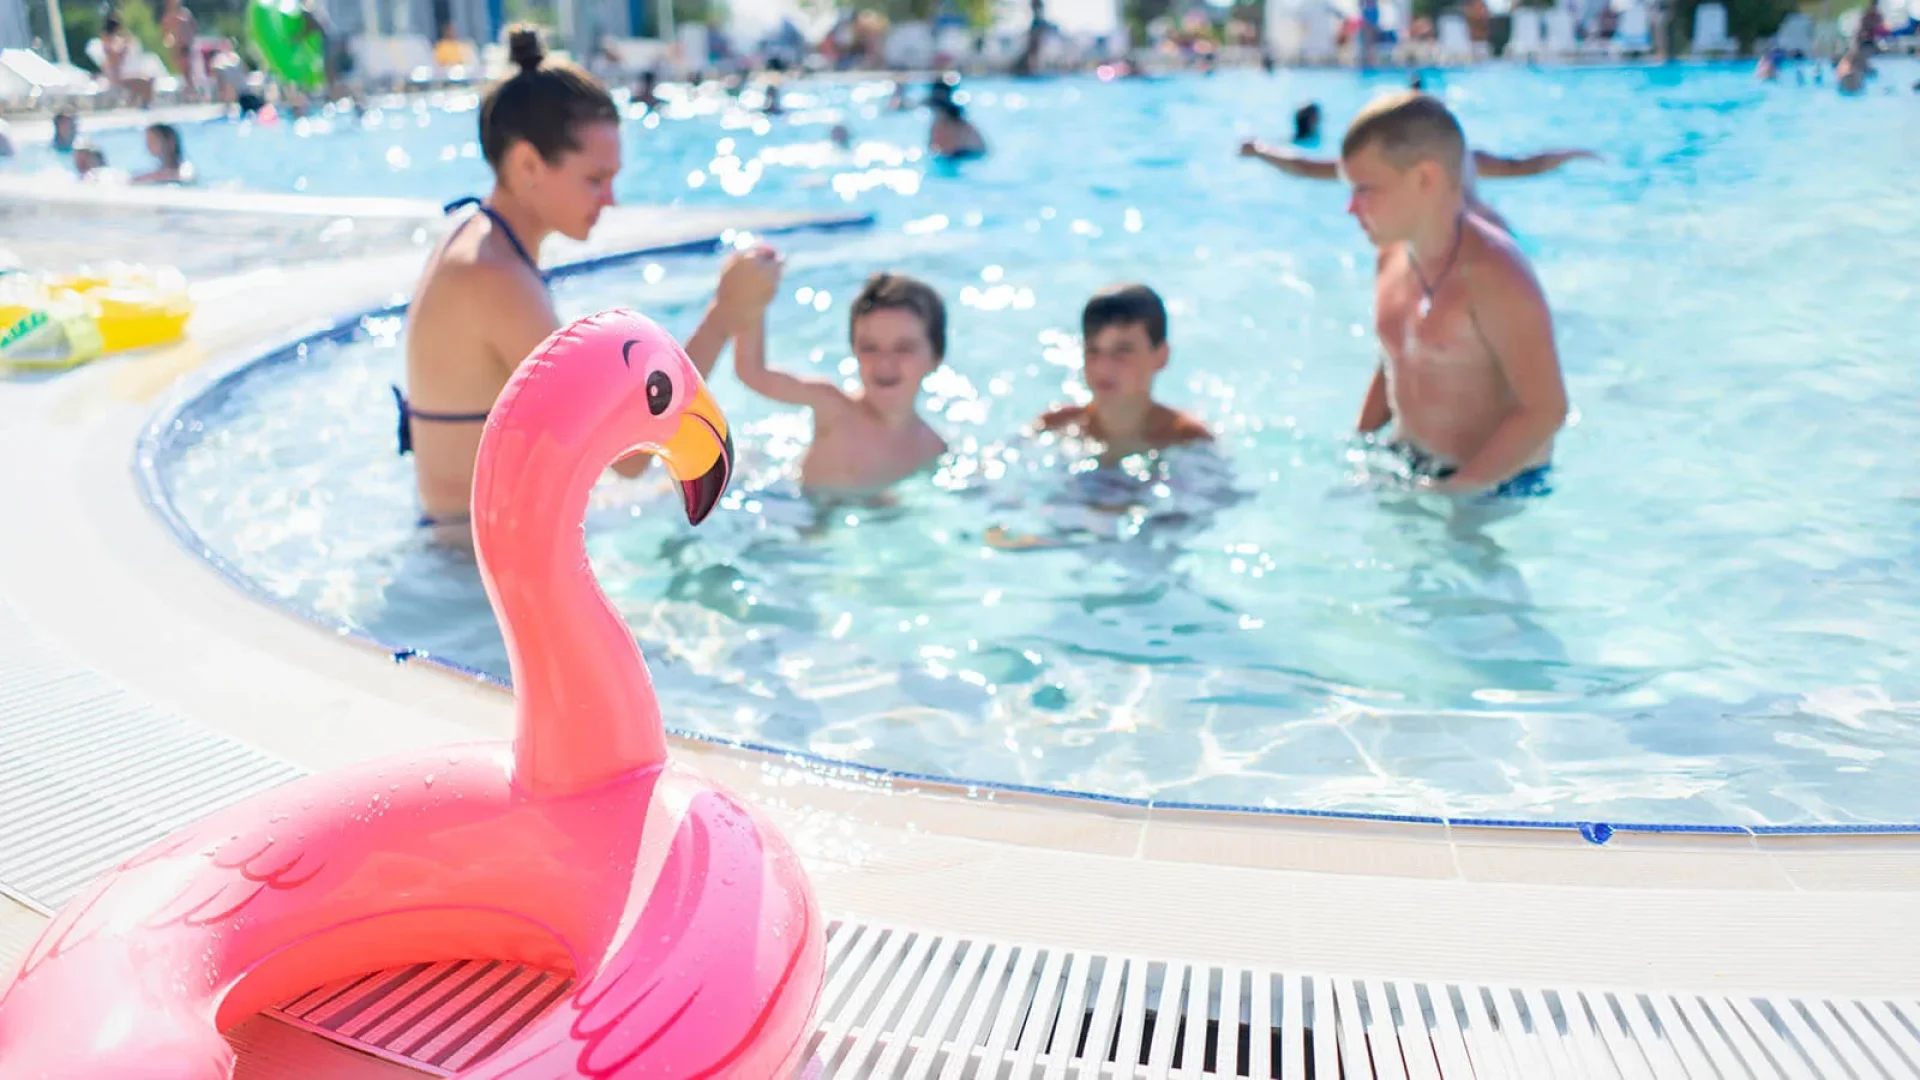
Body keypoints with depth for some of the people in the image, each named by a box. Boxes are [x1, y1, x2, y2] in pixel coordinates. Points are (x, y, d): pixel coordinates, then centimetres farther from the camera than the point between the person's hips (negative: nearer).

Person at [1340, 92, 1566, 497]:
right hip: (1407, 465, 7)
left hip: (1492, 488, -7)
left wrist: (1456, 491, -23)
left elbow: (1545, 410, -24)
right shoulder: (1393, 257, 2)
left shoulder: (1493, 274, -23)